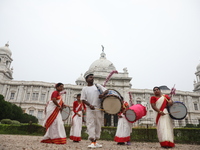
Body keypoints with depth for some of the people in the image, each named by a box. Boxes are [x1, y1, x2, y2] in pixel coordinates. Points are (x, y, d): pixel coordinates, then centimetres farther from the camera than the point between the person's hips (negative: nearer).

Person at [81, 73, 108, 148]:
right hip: (90, 109, -2)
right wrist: (89, 105, -17)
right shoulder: (85, 89, 6)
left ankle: (95, 141, 21)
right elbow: (83, 99, 0)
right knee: (90, 125, -8)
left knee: (98, 125, 8)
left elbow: (106, 91, 4)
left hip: (99, 108, 3)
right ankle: (92, 142, -5)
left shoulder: (97, 85, 10)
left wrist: (103, 94, -19)